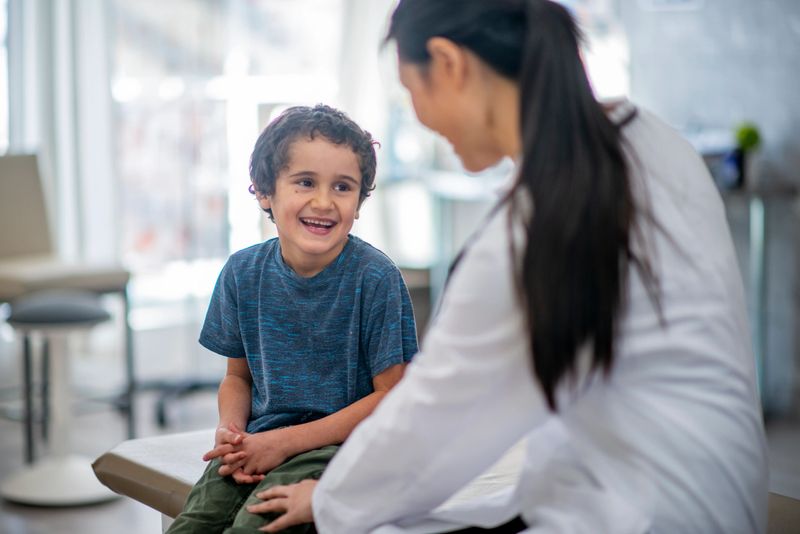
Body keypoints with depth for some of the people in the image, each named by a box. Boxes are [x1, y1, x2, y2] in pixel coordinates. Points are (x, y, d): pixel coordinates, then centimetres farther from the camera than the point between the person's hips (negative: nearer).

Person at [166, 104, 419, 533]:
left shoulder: (374, 277, -11)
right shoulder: (243, 272, 3)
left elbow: (391, 396, -11)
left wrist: (285, 442, -15)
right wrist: (229, 430, -8)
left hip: (338, 445, -4)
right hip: (258, 443, 4)